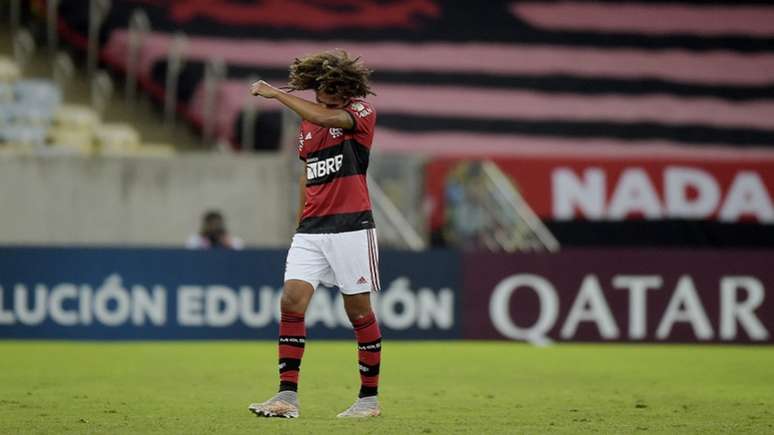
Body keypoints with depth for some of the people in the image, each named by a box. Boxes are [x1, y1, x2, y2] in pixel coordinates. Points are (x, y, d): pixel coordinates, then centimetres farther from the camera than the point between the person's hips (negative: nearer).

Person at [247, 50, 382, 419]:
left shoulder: (362, 113, -5)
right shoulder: (307, 123, 14)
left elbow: (325, 117, -25)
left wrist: (276, 94, -17)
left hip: (351, 227, -5)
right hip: (311, 230, 5)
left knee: (358, 309, 1)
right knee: (292, 300, -9)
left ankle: (369, 398, 12)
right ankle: (287, 395, -11)